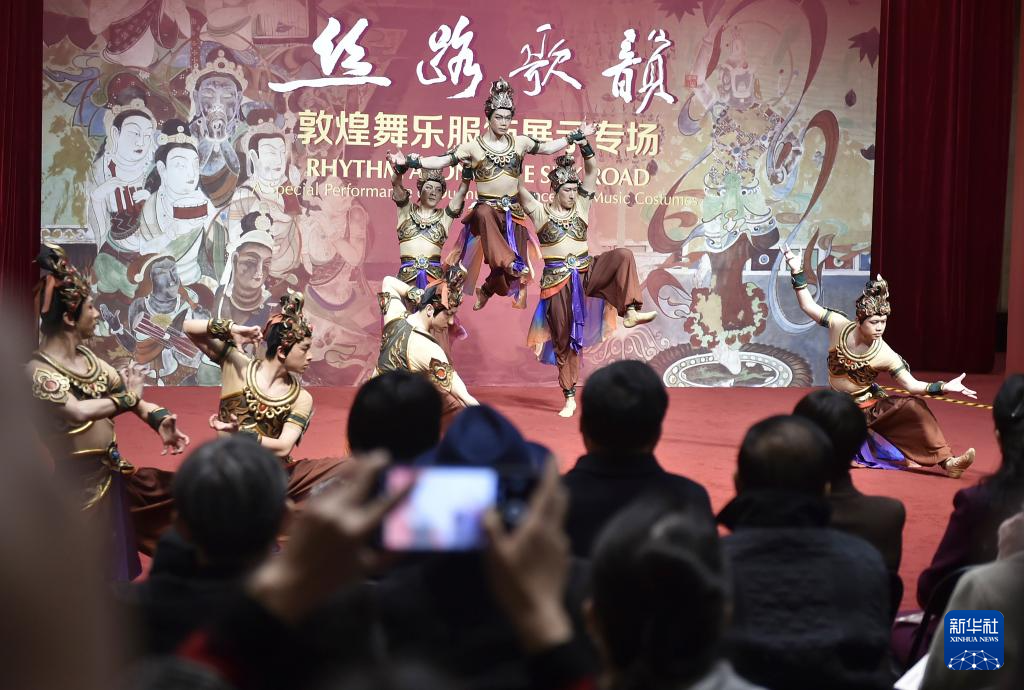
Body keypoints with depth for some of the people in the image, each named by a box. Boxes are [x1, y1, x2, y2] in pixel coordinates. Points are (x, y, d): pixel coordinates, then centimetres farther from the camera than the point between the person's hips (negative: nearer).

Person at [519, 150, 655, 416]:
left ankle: (630, 313, -29)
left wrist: (584, 144, -9)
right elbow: (518, 187, -11)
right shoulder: (540, 212, 0)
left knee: (623, 256, -24)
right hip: (557, 282, -2)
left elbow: (592, 170, 2)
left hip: (586, 272, 2)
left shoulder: (581, 207, 6)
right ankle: (570, 398, 13)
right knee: (564, 338, 3)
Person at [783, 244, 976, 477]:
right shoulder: (839, 326, -14)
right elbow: (809, 306, -7)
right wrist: (797, 273, -14)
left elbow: (912, 385, -18)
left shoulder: (885, 355, -18)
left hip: (870, 407, 0)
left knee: (914, 406, -25)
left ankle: (947, 461, -22)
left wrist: (944, 387, -32)